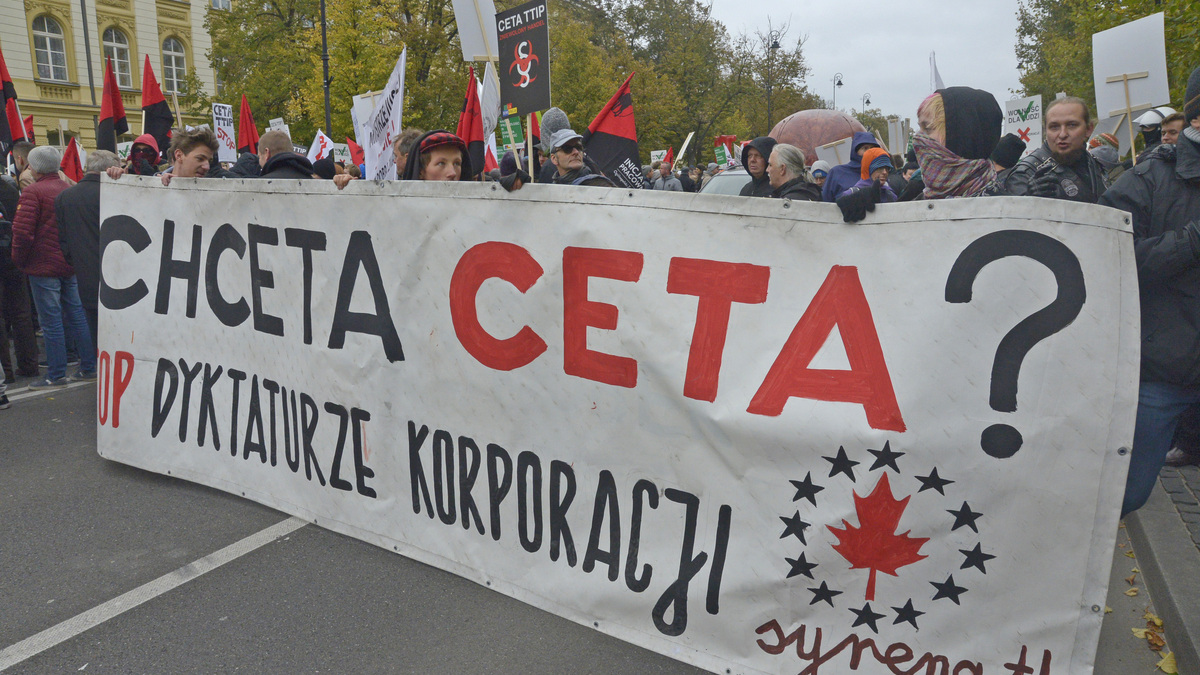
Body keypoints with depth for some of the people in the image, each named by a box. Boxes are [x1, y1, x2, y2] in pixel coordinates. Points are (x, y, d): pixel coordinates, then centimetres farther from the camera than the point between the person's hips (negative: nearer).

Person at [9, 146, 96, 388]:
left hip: (44, 266, -7)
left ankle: (56, 375, 5)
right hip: (72, 264, 7)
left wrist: (19, 259, -4)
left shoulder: (33, 192, -12)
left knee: (51, 321, -1)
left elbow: (22, 231, -19)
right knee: (76, 316, 12)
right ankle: (88, 367, 16)